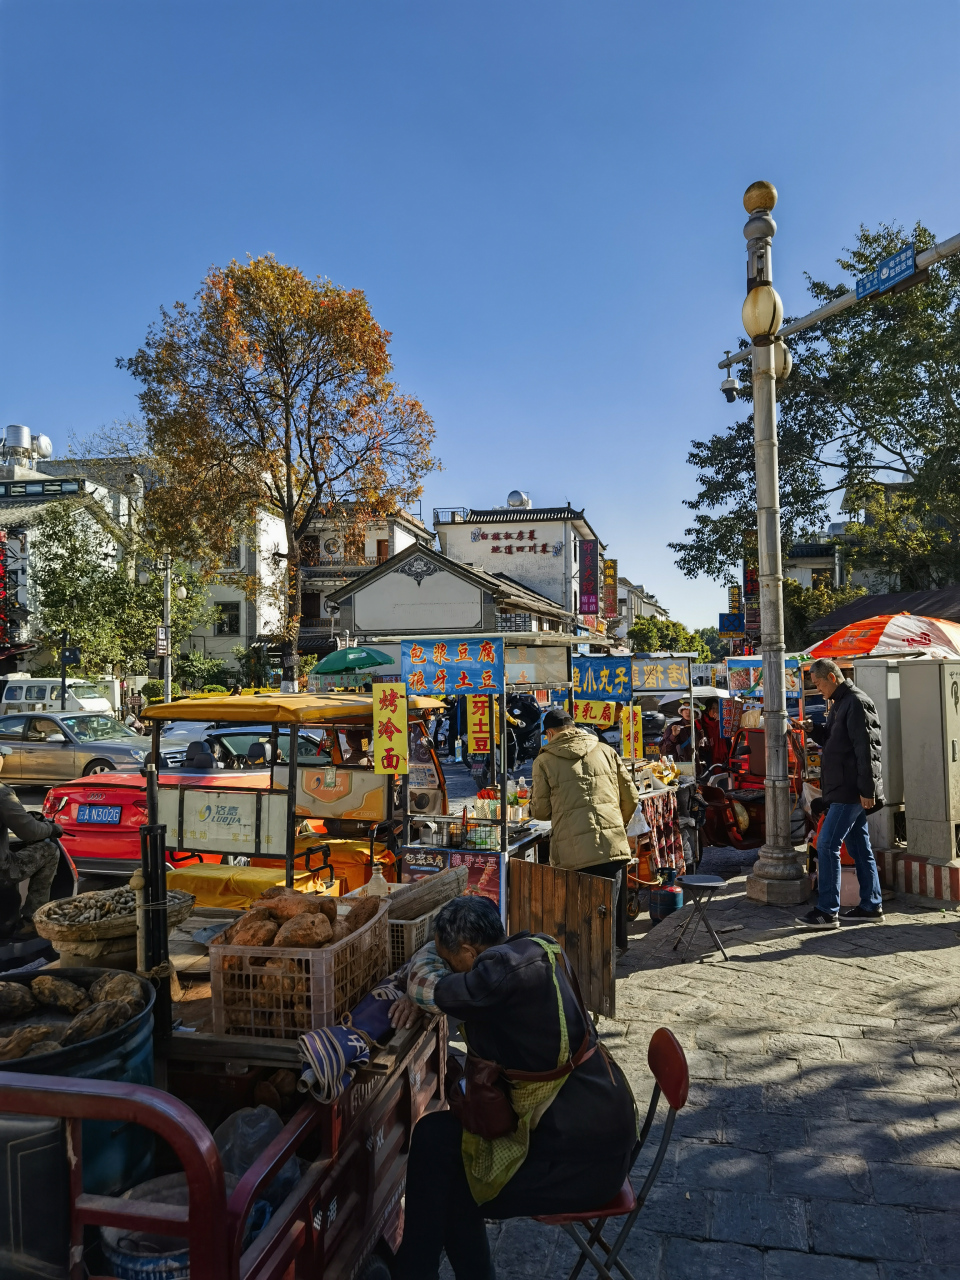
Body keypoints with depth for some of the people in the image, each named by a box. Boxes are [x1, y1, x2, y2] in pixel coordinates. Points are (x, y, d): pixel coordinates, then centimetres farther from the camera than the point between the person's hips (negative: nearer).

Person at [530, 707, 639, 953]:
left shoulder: (544, 761, 2)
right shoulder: (606, 751, 11)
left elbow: (541, 811, 5)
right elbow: (631, 798, 12)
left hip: (574, 853, -3)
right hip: (613, 846, 3)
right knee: (611, 911, 13)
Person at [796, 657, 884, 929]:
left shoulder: (857, 703, -15)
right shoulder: (839, 703, 16)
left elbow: (866, 748, -20)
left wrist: (866, 789, -21)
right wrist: (815, 730, 6)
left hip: (851, 791, -10)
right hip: (842, 790, 10)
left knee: (827, 845, -9)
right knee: (859, 847, 15)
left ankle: (827, 912, -4)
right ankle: (871, 906, 23)